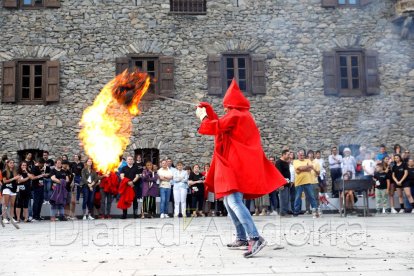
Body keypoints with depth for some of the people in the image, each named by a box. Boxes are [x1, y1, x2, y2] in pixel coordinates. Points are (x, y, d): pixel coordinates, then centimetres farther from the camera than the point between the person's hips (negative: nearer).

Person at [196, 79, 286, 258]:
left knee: (234, 202, -21)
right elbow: (221, 125, 31)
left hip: (236, 165, -11)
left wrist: (203, 117, 7)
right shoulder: (242, 115, 21)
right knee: (229, 202, 16)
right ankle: (242, 238, 18)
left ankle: (255, 238, -29)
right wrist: (208, 111, 30)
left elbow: (215, 127, -12)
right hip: (237, 165, 11)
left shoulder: (235, 115, -10)